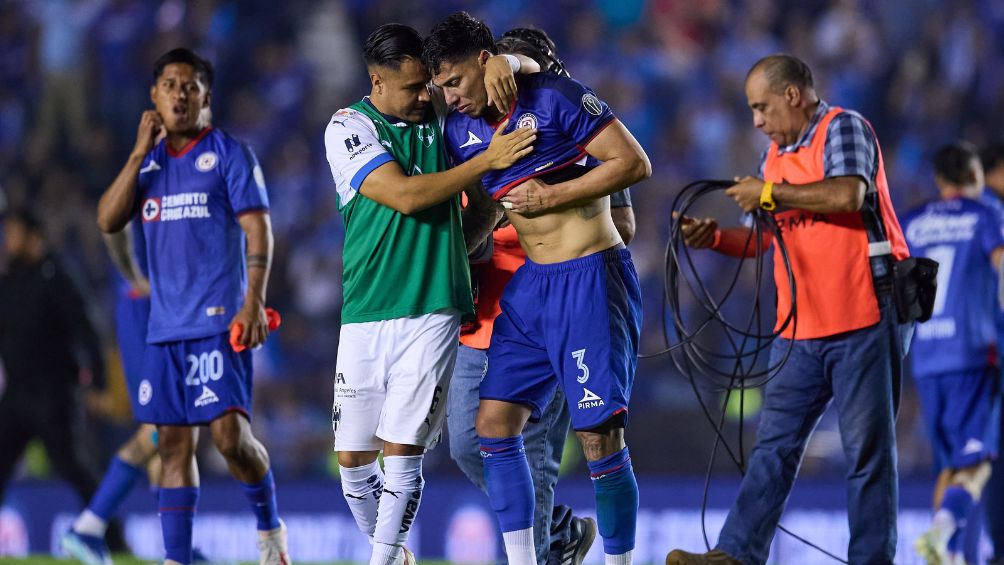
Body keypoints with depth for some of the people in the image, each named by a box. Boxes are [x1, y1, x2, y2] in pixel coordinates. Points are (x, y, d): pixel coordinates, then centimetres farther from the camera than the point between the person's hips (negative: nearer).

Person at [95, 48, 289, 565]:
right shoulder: (149, 161, 15)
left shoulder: (228, 154, -1)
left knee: (229, 433, -15)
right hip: (164, 325, 6)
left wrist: (253, 302, -18)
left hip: (218, 320, -6)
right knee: (173, 442, 4)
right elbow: (108, 221, 4)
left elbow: (257, 229, -7)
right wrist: (139, 154, -3)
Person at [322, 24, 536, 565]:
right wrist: (489, 160, -16)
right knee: (352, 459, 4)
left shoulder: (439, 113, 7)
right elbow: (405, 195, -15)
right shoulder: (349, 128, -3)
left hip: (432, 312, 1)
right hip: (363, 315, -1)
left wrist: (504, 63, -7)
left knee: (401, 452, -8)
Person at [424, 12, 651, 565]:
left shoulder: (556, 98, -13)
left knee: (599, 437, -10)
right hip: (530, 285, 8)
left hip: (591, 277, -8)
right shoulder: (460, 130, 8)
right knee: (494, 422, 2)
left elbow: (633, 163, -15)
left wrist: (550, 196, -16)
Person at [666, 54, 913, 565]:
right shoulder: (777, 155, 19)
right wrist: (716, 237, 1)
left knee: (868, 449, -3)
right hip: (801, 327, 8)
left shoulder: (843, 128, -5)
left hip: (864, 317, -8)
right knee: (774, 445, 2)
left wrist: (770, 194, -14)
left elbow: (850, 195, -23)